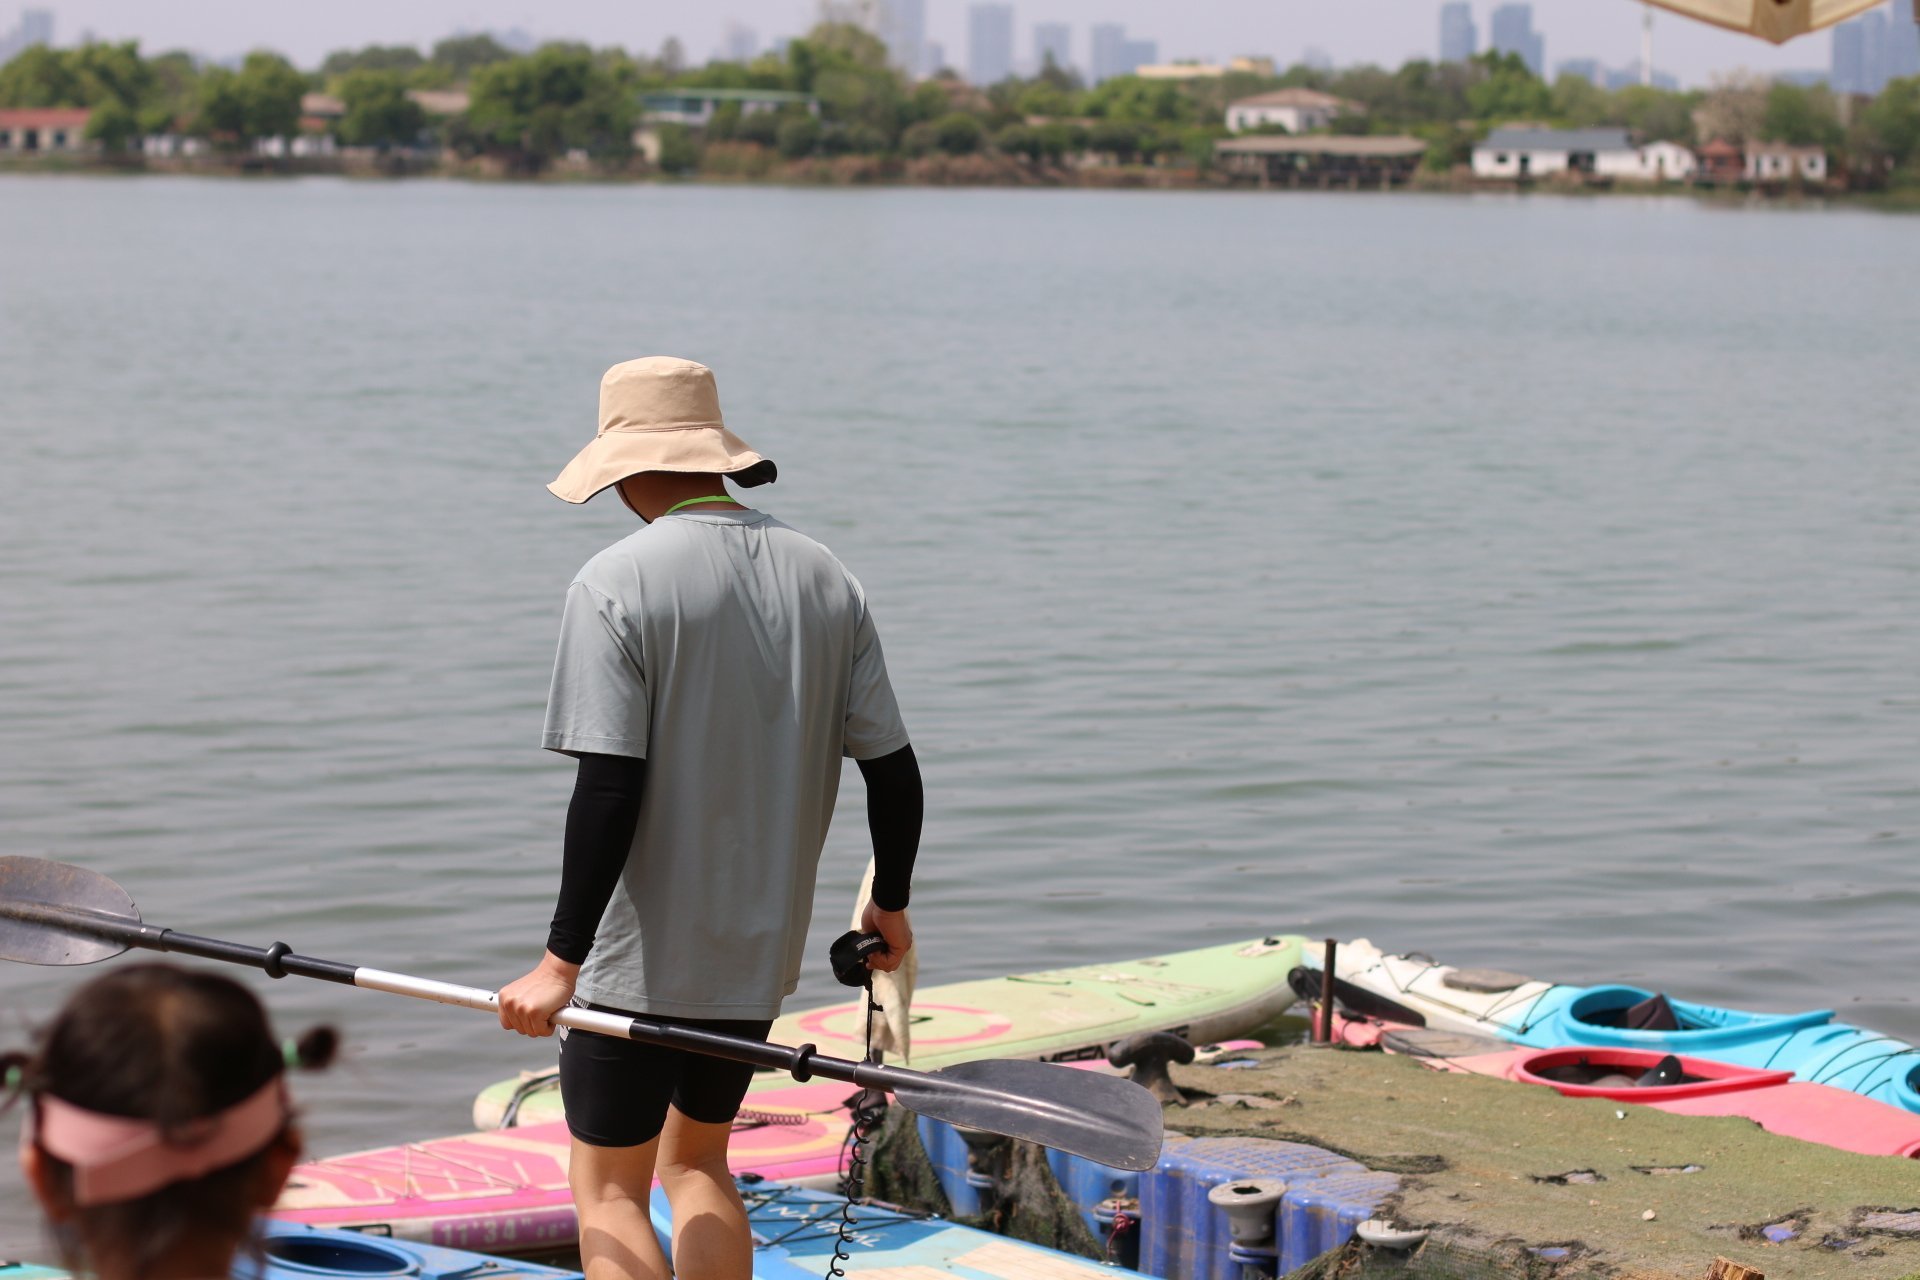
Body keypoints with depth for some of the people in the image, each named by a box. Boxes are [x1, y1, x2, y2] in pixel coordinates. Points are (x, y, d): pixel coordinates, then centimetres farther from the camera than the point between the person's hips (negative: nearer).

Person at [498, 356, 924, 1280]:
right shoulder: (826, 580, 4)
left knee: (608, 1187, 4)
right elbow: (893, 768, 6)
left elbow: (609, 789, -20)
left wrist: (563, 960, -16)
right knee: (696, 1159, 22)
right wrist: (889, 905, 21)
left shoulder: (616, 584, -14)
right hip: (761, 950, 6)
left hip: (642, 954, -6)